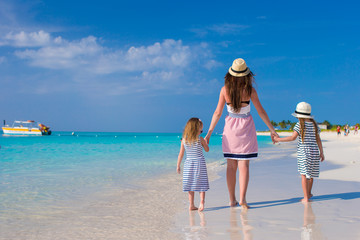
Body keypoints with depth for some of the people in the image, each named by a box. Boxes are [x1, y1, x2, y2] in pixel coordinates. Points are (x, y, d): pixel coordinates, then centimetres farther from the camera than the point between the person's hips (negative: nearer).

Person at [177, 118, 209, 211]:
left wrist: (178, 166, 10)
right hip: (200, 163, -2)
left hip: (189, 164, 2)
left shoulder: (184, 140, -2)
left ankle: (191, 205, 10)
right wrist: (205, 142, 20)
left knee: (190, 185, 7)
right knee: (201, 184, 4)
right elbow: (207, 150, 5)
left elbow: (181, 154, 2)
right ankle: (202, 202, -5)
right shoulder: (200, 139, -8)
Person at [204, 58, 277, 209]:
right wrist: (272, 129, 7)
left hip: (230, 128, 2)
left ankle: (232, 200, 12)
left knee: (231, 166, 8)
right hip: (246, 128, -2)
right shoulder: (250, 90, -9)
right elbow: (261, 111, -3)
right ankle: (242, 199, -8)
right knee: (244, 165, -1)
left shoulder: (225, 90, -6)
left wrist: (209, 133, 3)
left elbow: (218, 113, -4)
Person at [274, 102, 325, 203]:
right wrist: (321, 152, 12)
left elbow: (293, 137, -15)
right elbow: (318, 139, 9)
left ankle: (306, 197, -3)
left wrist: (279, 139, -10)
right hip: (314, 151, 6)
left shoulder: (300, 124, -7)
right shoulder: (314, 124, 9)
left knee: (304, 174, -1)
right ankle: (309, 193, 35)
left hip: (304, 152, -6)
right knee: (311, 174, 19)